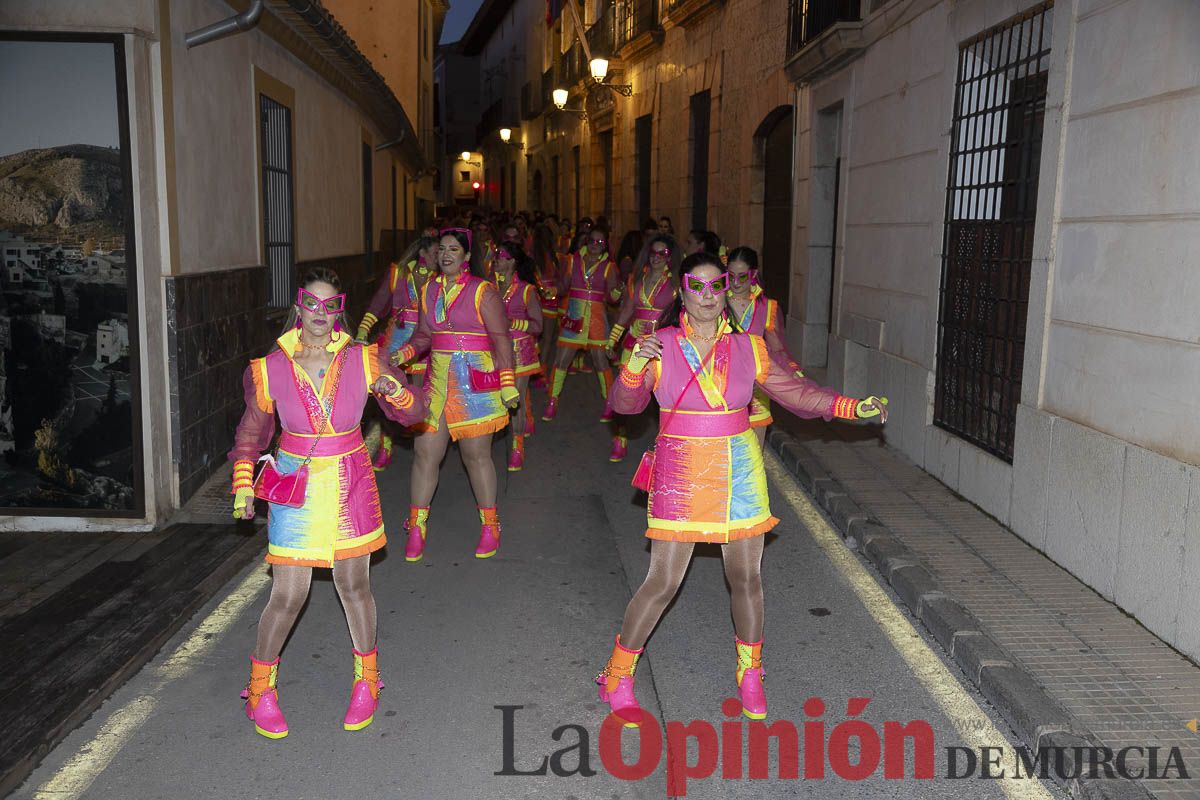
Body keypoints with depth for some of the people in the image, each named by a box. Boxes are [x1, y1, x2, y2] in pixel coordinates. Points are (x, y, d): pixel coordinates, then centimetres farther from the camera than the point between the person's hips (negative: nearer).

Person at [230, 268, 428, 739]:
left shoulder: (363, 360, -4)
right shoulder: (271, 368, -6)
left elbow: (411, 414, 0)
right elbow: (251, 432, 7)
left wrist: (396, 392, -22)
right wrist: (243, 484, -3)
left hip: (350, 484, 1)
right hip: (295, 487, -1)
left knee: (354, 585, 11)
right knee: (288, 596, 0)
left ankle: (366, 680, 31)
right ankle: (261, 688, 24)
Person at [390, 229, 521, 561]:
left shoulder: (482, 292, -5)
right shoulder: (429, 291, 11)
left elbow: (501, 340, -7)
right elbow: (424, 335, 17)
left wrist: (508, 385, -12)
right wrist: (401, 355, -3)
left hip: (475, 383, -4)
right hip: (438, 381, 5)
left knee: (477, 455, 3)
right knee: (424, 452, 2)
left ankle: (489, 525, 19)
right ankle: (416, 527, 14)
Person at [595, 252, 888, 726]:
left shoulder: (747, 348, 3)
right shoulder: (660, 346, -4)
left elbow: (794, 392, 8)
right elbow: (627, 404, -10)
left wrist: (851, 407, -1)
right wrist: (634, 367, -29)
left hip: (739, 473, 3)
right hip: (681, 474, -3)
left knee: (746, 579, 10)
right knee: (663, 583, -2)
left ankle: (750, 674, 34)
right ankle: (617, 678, 18)